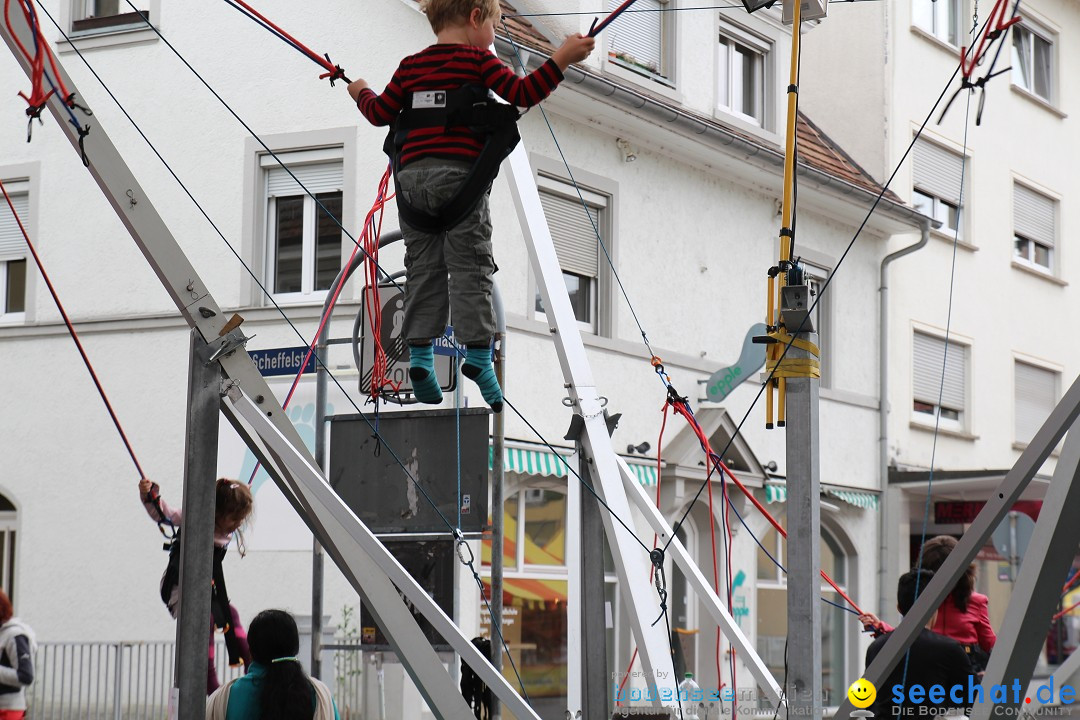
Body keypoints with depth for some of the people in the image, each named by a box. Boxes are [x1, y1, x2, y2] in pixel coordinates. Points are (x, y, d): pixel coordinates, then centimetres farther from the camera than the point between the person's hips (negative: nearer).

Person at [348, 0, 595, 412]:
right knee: (470, 269, -3)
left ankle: (419, 358, 4)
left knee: (423, 268, 9)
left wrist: (362, 93, 39)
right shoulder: (478, 59, 0)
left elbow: (380, 113, 18)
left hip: (412, 177, 4)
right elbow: (522, 94, -8)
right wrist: (562, 58, -5)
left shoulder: (411, 65, 14)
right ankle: (478, 355, -11)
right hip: (459, 175, -4)